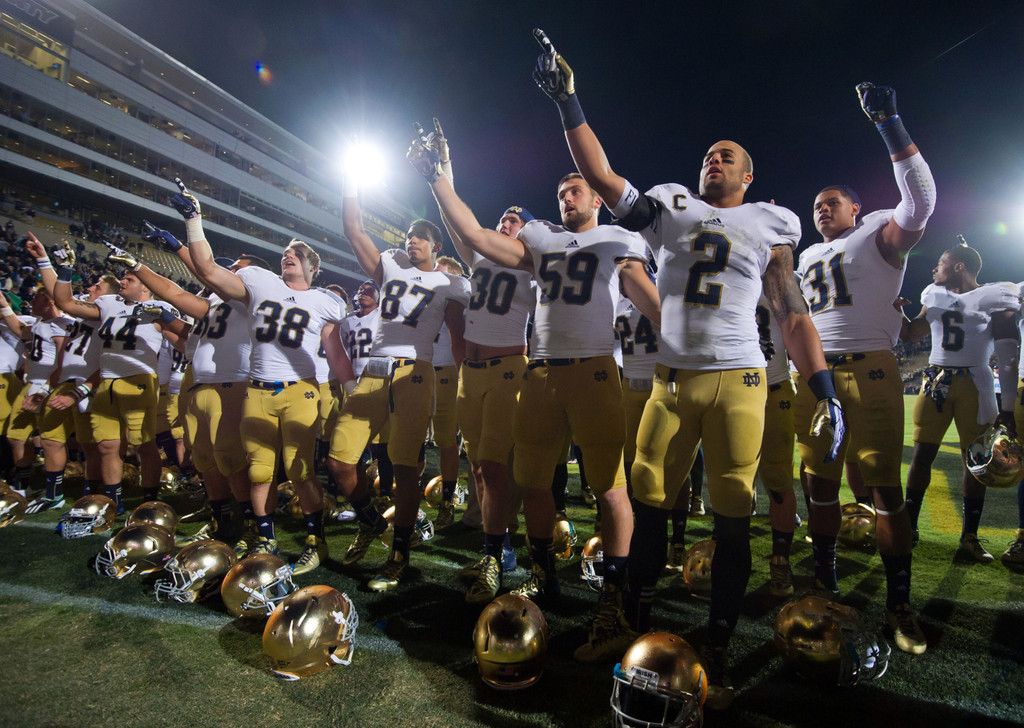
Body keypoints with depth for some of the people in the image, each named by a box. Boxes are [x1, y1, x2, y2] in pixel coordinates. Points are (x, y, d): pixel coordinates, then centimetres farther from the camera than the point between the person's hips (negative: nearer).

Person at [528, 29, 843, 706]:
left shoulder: (770, 229, 10)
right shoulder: (670, 210, 13)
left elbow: (794, 315, 5)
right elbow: (601, 174, 7)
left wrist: (826, 393, -4)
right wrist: (568, 101, 3)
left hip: (736, 380, -1)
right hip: (672, 380, 2)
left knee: (732, 518, 1)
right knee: (649, 503, 4)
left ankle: (717, 651, 16)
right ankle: (637, 620, 23)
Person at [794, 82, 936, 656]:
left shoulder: (879, 235, 5)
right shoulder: (808, 257, 24)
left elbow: (921, 200, -15)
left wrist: (889, 123, -19)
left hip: (868, 368, -6)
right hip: (814, 373, 6)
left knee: (885, 486, -4)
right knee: (822, 482, 7)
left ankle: (900, 604, 5)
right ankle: (826, 584, 19)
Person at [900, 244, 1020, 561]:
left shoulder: (994, 299, -2)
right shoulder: (935, 297, 13)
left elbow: (1008, 357, -7)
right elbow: (910, 334, 23)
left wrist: (1007, 408, -12)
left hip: (974, 384, -4)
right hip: (935, 381, 4)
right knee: (922, 453, 2)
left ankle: (969, 538, 9)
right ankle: (909, 526, 10)